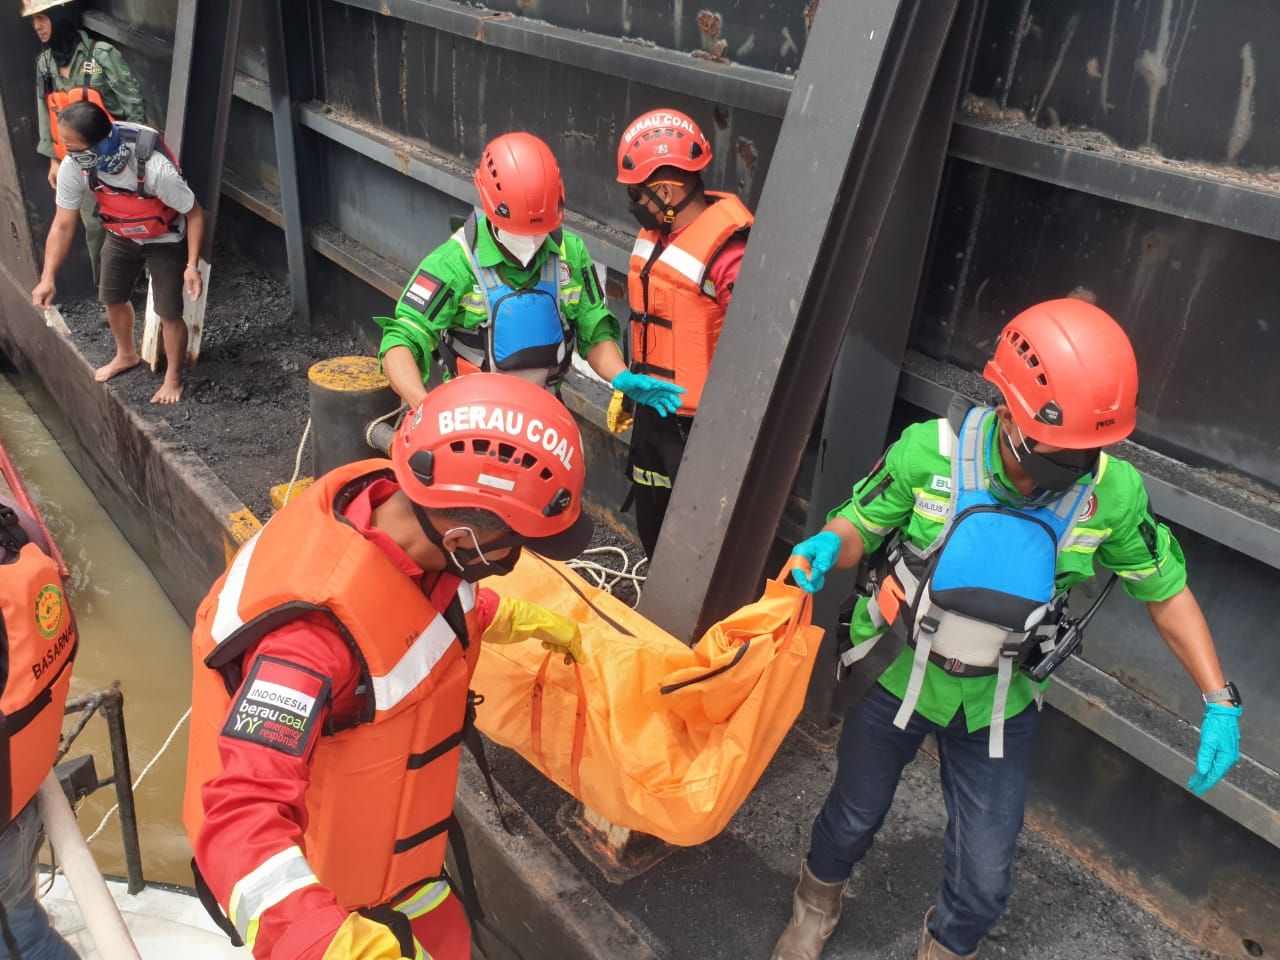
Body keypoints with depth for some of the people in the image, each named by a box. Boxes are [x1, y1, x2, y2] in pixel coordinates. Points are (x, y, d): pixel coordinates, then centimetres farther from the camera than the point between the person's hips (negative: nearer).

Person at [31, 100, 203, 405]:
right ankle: (126, 355, 47)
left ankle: (173, 378, 25)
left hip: (166, 240, -5)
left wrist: (192, 265, -30)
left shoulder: (156, 169, -41)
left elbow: (194, 213, -26)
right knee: (112, 299, 19)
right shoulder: (73, 167, -26)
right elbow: (63, 224, -16)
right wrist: (48, 278, -20)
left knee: (169, 313, 0)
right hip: (122, 236, 5)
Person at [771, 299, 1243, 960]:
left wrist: (1220, 701, -10)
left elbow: (1165, 590, -5)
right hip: (896, 676, -1)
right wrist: (828, 547, -35)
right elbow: (859, 529, -12)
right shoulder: (930, 452, -27)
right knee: (852, 821, 23)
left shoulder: (1111, 492, -21)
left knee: (984, 881, 11)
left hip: (996, 703, 1)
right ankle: (816, 907, 59)